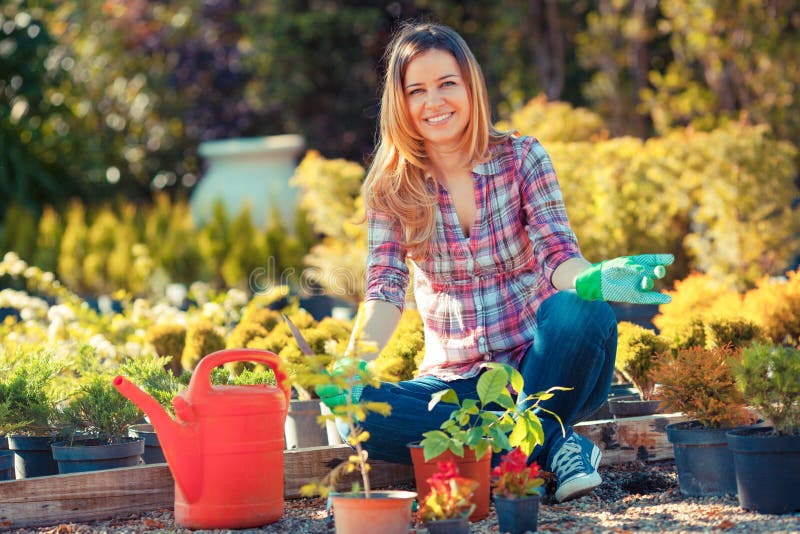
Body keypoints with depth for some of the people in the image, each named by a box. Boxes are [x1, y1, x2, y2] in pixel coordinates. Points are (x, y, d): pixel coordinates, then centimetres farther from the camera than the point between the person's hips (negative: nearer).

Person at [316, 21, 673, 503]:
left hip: (537, 364, -1)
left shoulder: (523, 157, -1)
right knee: (365, 414, -29)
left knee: (584, 313, -34)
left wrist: (590, 281, -37)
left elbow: (556, 255, -12)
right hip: (456, 382, 1)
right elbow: (385, 289, -8)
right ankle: (552, 446, -23)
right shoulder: (390, 188, 1)